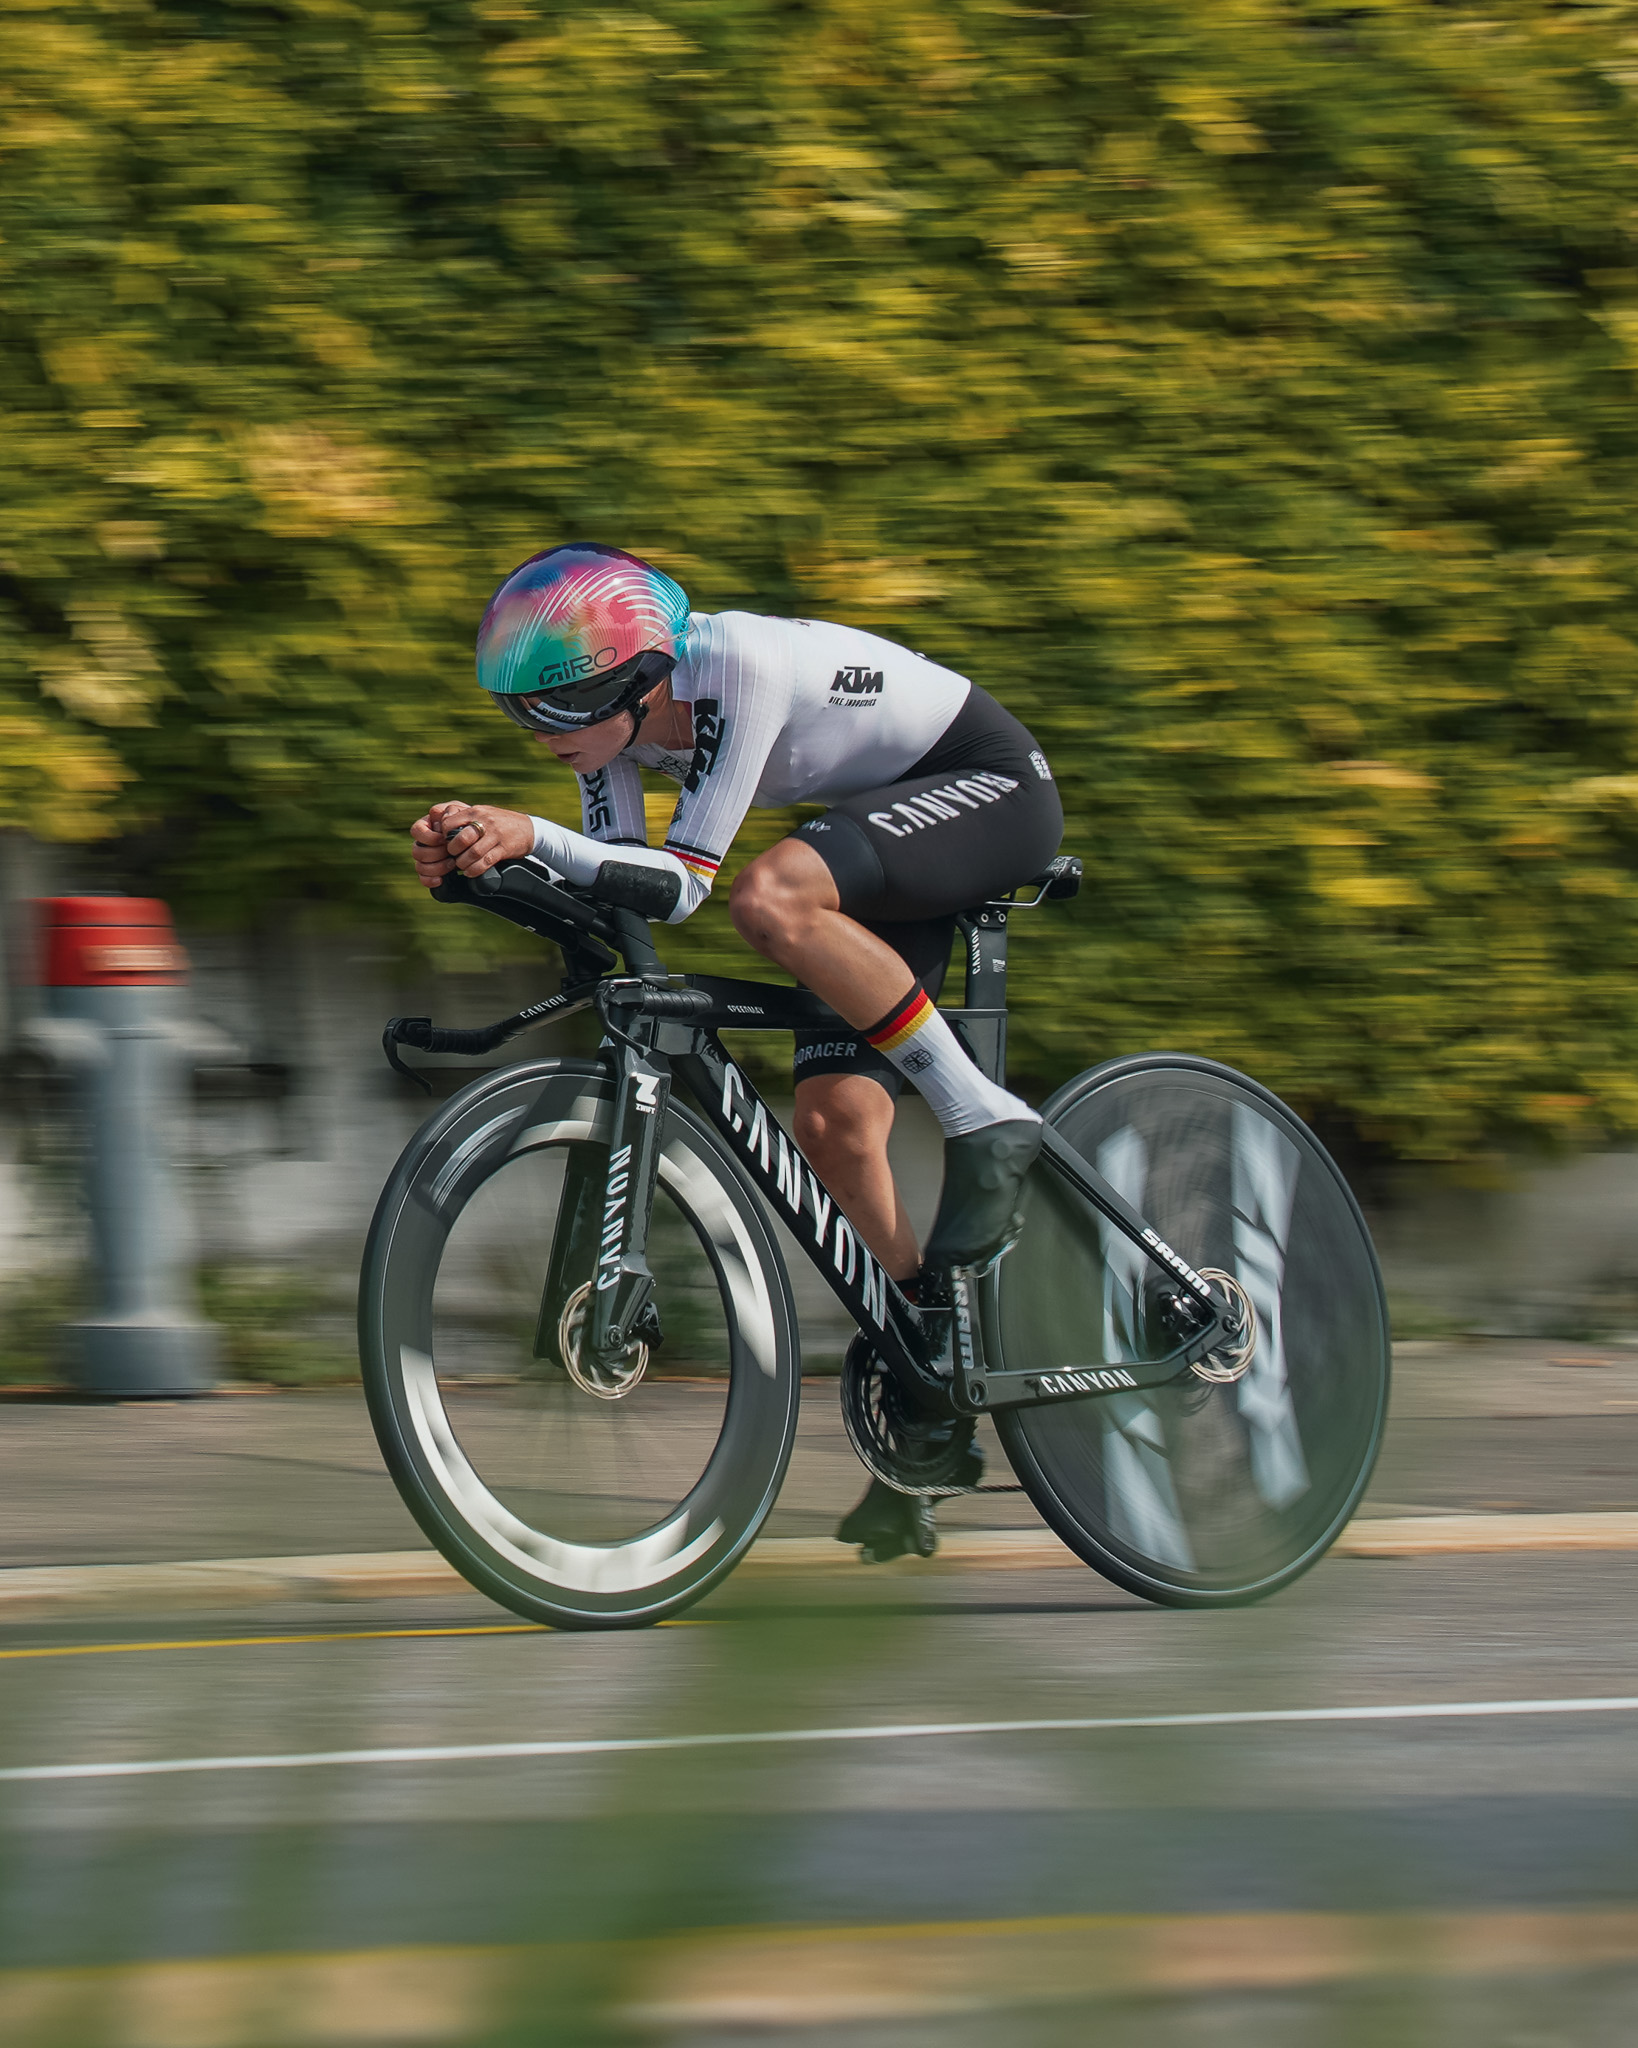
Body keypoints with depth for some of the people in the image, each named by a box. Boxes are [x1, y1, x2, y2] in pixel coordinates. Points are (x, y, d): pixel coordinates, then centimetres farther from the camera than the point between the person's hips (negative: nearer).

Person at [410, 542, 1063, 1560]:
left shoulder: (739, 666, -31)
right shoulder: (619, 709, -8)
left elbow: (683, 882, -33)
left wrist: (531, 833, -43)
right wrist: (486, 852, -27)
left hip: (992, 787, -8)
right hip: (891, 837, 8)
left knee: (769, 897, -35)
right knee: (833, 1120, -7)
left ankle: (987, 1123, -21)